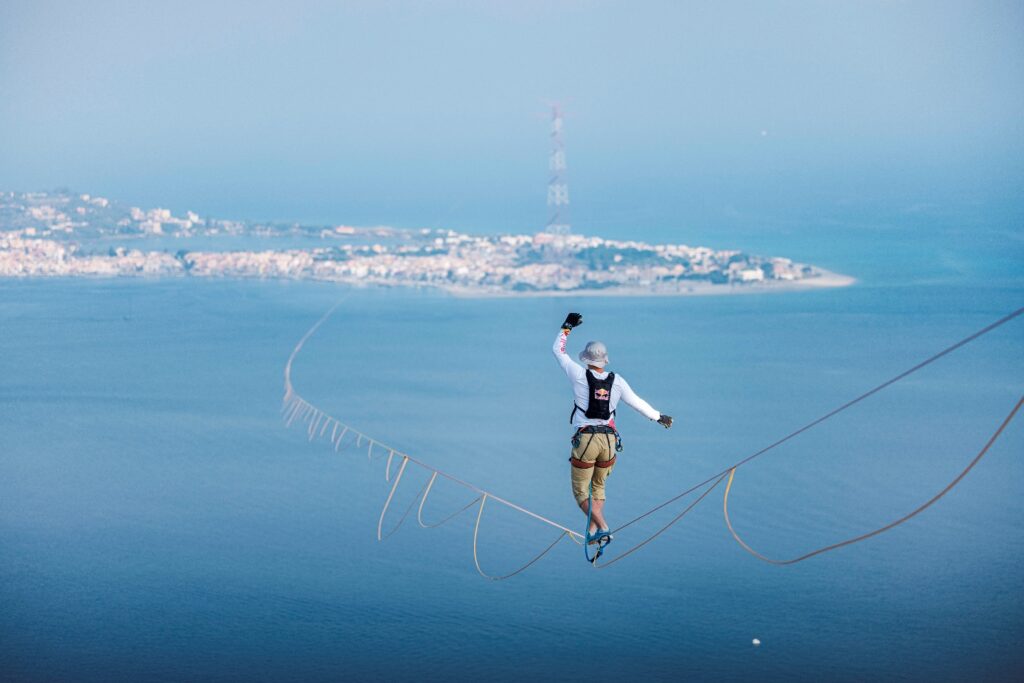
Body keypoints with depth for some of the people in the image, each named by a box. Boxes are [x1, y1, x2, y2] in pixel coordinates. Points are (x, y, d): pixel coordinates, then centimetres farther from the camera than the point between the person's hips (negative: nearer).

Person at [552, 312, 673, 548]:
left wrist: (567, 326, 19)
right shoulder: (617, 381, 2)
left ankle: (602, 528, -14)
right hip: (609, 441, 4)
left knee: (581, 491, 3)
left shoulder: (579, 376, -6)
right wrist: (659, 417, 28)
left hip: (585, 440, -4)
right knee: (598, 487, 21)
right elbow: (637, 402, 13)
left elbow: (558, 351, 7)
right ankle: (593, 531, 19)